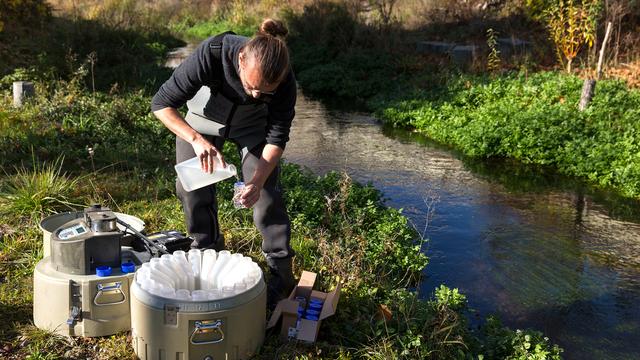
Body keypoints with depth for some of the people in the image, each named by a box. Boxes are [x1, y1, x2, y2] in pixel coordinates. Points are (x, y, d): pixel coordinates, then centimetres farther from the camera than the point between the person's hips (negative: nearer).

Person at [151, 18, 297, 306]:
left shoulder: (284, 80, -34)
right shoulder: (211, 54, -40)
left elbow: (277, 136, -23)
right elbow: (161, 103, -33)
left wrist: (257, 179, -38)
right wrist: (196, 140, -49)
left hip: (253, 122, 0)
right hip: (205, 115, 1)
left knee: (266, 190, -10)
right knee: (191, 186, -1)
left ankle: (281, 273, 3)